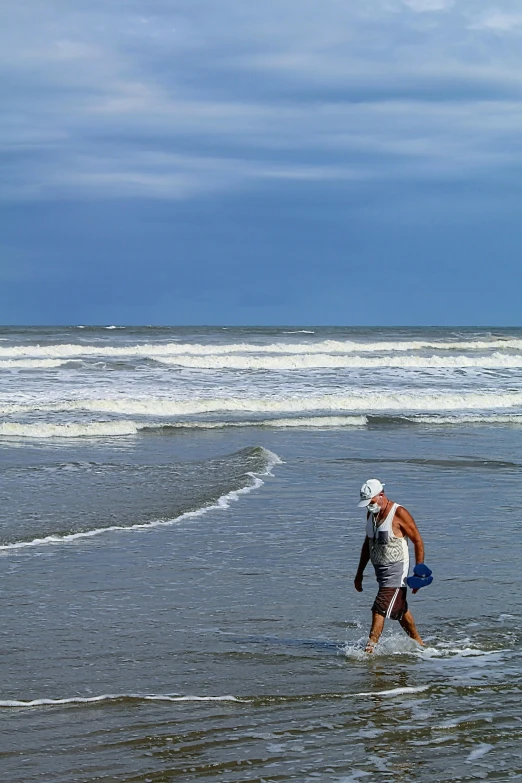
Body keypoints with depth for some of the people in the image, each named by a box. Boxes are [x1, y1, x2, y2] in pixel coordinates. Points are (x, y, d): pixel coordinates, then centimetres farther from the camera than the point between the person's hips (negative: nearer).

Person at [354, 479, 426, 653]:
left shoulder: (399, 514, -17)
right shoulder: (371, 514, 7)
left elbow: (418, 541, -13)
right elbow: (368, 543, 18)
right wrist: (360, 573, 19)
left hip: (396, 569, -8)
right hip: (380, 569, 8)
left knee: (379, 610, -15)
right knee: (400, 609, 18)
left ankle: (369, 649, -17)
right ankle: (418, 644, 32)